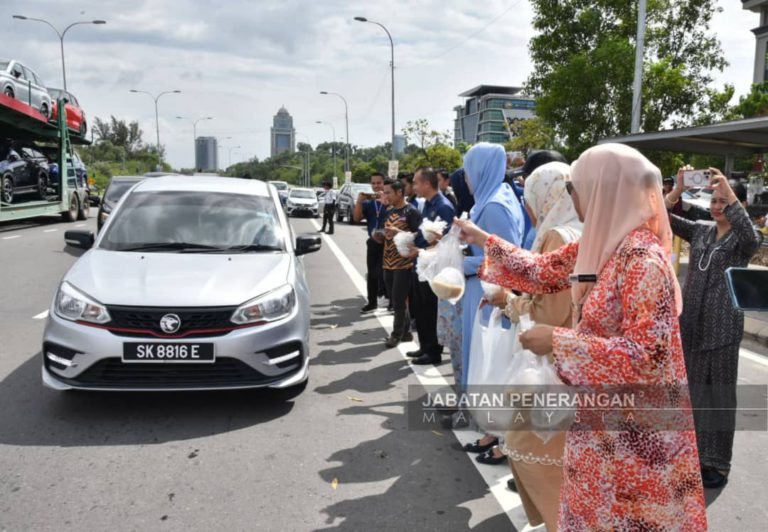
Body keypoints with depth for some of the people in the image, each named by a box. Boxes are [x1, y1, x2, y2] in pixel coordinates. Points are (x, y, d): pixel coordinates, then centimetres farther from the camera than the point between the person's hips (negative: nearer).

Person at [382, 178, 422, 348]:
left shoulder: (411, 211, -9)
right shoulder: (389, 211, 14)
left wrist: (399, 233, -23)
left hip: (404, 263, -7)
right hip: (388, 263, 7)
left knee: (398, 300, -4)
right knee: (396, 300, 11)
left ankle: (397, 333, 10)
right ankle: (405, 331, 22)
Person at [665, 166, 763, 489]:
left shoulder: (743, 240, -4)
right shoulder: (700, 232, 8)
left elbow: (751, 236, -28)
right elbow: (665, 219, -3)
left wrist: (728, 191, -31)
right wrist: (678, 189, -18)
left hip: (722, 327, -4)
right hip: (690, 321, 5)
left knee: (719, 393, 4)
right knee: (691, 389, 13)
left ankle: (718, 463, 17)